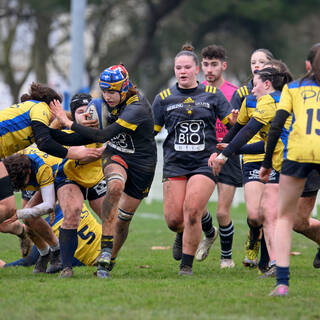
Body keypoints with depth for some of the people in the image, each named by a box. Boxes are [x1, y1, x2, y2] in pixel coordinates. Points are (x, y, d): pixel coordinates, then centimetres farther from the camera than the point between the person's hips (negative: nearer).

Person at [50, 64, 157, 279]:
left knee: (123, 219, 2)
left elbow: (103, 135, -33)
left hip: (141, 163, -4)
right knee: (115, 187, -32)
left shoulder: (137, 109, -29)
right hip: (115, 155, 4)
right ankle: (105, 251, -35)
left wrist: (69, 123, -32)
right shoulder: (104, 102, -7)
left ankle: (109, 262, 26)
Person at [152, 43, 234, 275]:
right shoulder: (164, 98, 8)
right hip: (175, 164, 2)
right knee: (174, 220, -5)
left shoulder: (213, 95, 5)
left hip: (205, 163, -2)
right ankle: (184, 234, 33)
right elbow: (151, 131, 13)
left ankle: (187, 264, -4)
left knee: (191, 211, -18)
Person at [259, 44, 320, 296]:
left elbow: (276, 126, 8)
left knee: (285, 217, 11)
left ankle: (282, 282, -4)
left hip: (298, 152, 0)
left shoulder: (292, 88, 18)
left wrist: (267, 162, 12)